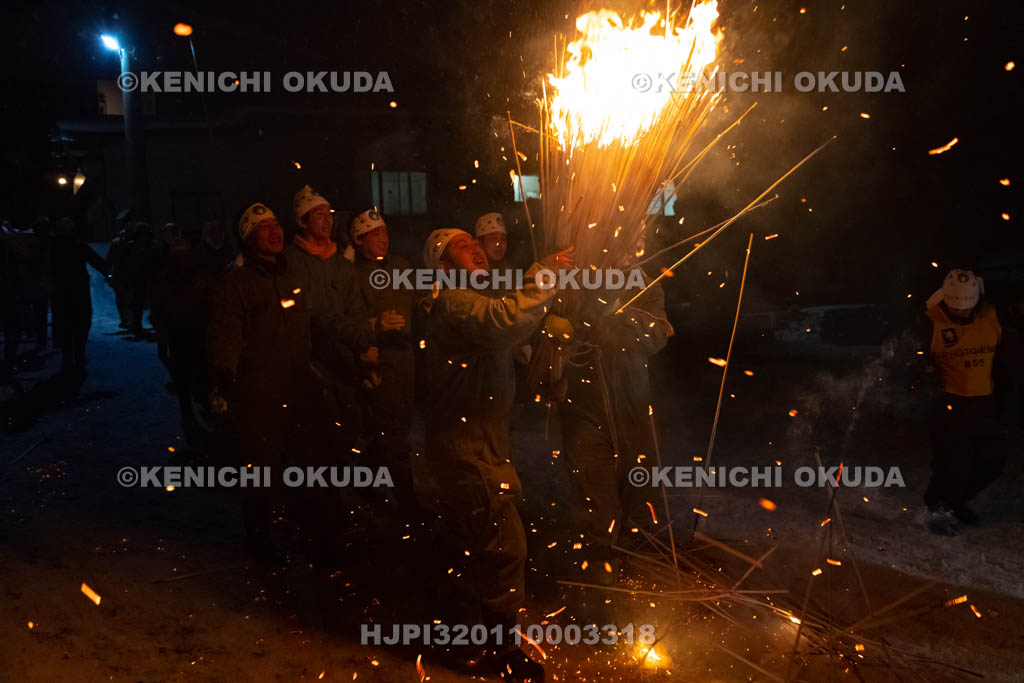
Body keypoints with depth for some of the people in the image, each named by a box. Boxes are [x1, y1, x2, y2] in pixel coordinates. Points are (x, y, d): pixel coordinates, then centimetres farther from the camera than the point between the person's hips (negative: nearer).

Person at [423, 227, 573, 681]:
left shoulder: (472, 301, 18)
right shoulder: (454, 303, -19)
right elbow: (506, 321, -38)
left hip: (477, 442, 11)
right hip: (466, 447, -11)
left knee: (479, 539, 25)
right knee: (504, 546, -7)